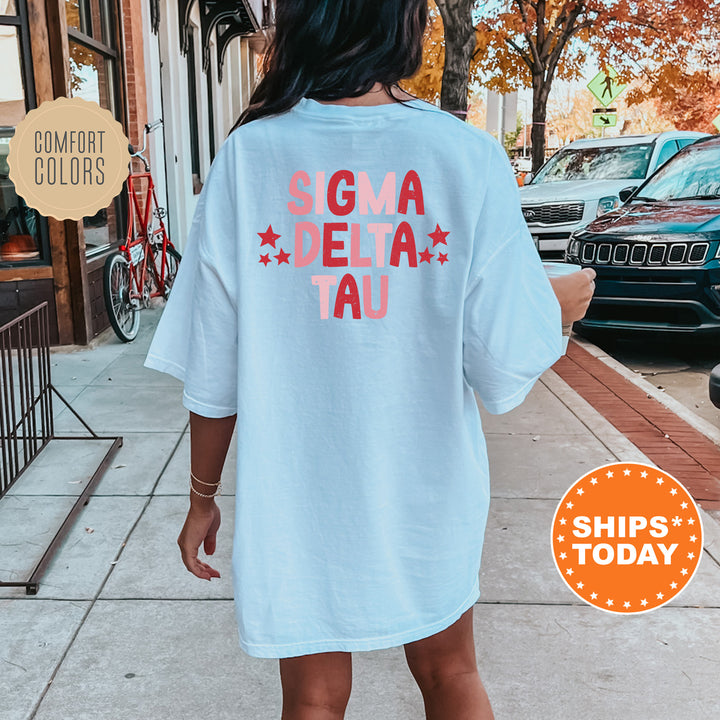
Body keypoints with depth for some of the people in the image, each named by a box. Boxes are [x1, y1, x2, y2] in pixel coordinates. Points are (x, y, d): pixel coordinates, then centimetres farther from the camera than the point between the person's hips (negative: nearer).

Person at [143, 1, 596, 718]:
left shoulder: (246, 155, -11)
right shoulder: (469, 157, -13)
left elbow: (213, 374, -8)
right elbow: (506, 370, -12)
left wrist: (202, 496, 7)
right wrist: (560, 307, 9)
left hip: (295, 502, 0)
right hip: (427, 496, 1)